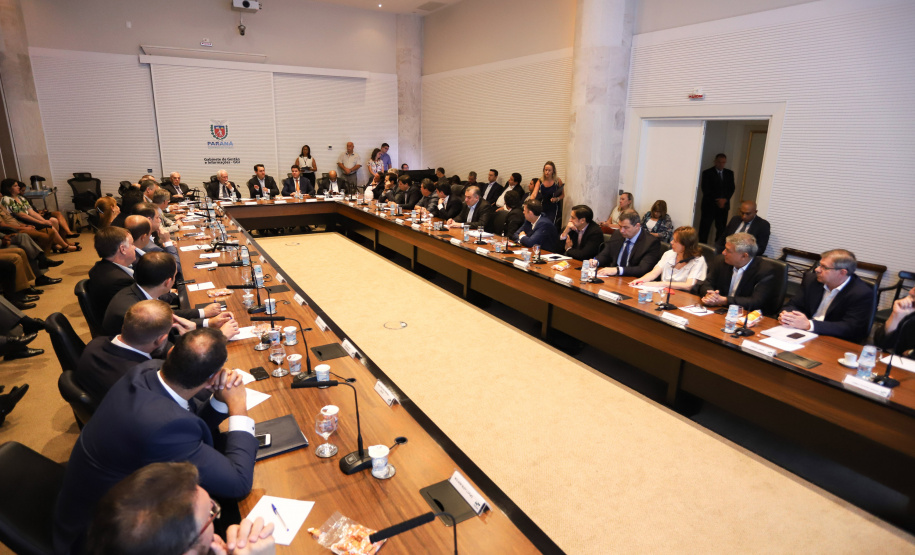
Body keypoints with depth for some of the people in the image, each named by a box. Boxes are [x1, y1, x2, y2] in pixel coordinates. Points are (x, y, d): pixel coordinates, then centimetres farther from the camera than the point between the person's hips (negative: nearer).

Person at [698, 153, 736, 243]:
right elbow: (706, 190, -6)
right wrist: (717, 200, -14)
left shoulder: (729, 173, 13)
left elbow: (731, 189, 10)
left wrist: (725, 199, -8)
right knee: (704, 229, -5)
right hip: (709, 205, -3)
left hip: (723, 205, 3)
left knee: (721, 229, 0)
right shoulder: (707, 173, 1)